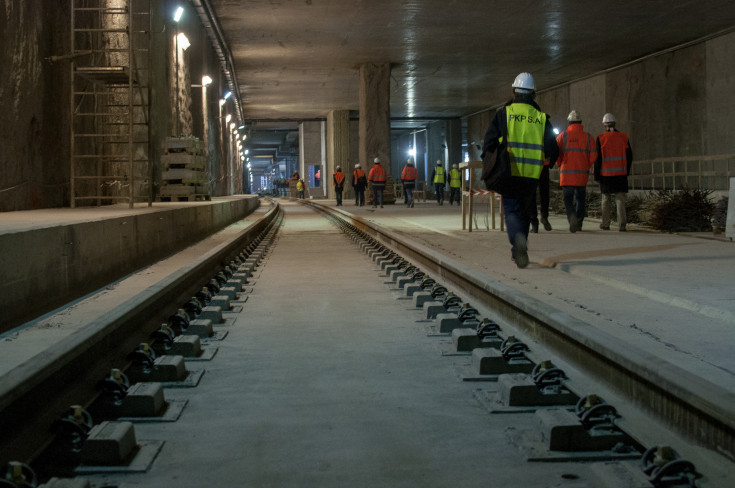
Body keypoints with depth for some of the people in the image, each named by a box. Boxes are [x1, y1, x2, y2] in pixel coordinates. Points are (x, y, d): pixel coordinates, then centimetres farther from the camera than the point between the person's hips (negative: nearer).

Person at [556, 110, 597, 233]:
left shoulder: (562, 136, -1)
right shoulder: (588, 137, 3)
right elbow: (593, 156, -2)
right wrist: (586, 166, 15)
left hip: (566, 173, -2)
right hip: (582, 174, 2)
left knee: (568, 199, 1)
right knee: (580, 199, 17)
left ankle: (572, 217, -26)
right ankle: (579, 223, 19)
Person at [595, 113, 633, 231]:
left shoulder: (601, 138, -5)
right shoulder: (623, 137, 3)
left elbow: (598, 158, -6)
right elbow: (629, 156, 7)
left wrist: (596, 174, -1)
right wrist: (627, 171, 18)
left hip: (606, 174, -1)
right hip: (621, 173, 1)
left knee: (606, 199, 12)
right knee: (620, 199, 1)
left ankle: (605, 224, 17)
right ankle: (622, 224, -10)